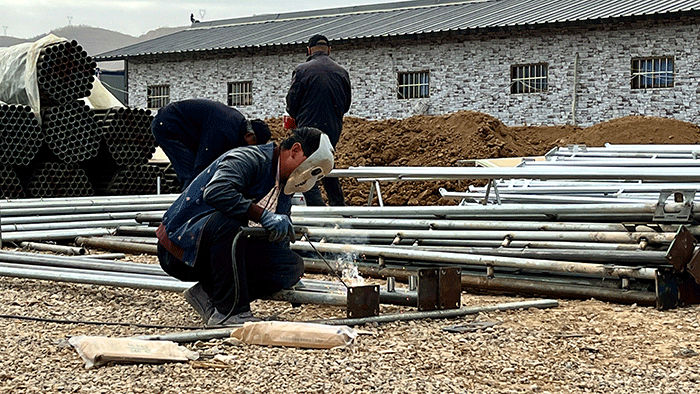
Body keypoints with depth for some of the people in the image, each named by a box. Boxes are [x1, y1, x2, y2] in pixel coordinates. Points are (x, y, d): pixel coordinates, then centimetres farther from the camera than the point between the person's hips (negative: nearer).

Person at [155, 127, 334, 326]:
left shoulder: (285, 185, 12)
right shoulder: (247, 159, -17)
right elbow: (215, 192, -36)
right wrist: (262, 215, -35)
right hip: (182, 246, -8)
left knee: (292, 266, -7)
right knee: (228, 220, -39)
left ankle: (209, 294, -4)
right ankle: (231, 311, -28)